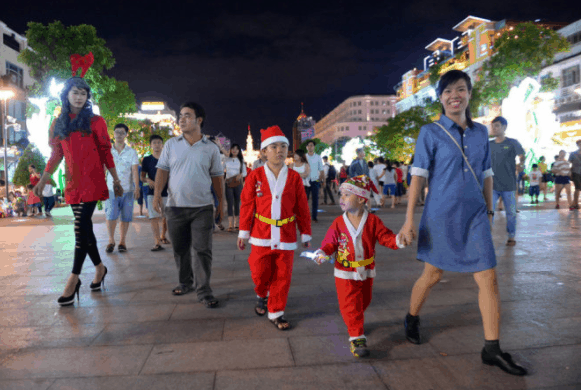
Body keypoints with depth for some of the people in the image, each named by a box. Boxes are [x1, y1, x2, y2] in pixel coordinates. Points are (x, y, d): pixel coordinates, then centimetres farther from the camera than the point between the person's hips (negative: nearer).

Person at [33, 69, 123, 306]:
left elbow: (105, 153, 2)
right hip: (72, 183, 5)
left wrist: (116, 180, 1)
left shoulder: (95, 122, 1)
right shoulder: (58, 124, 13)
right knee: (84, 227, 8)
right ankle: (99, 267, 24)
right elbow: (56, 155, 16)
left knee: (81, 226, -10)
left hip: (92, 181, -4)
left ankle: (74, 279, -5)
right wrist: (43, 180, 12)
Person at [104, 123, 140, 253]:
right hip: (111, 189, 0)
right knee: (110, 216, -10)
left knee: (125, 217, 2)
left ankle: (122, 241, 14)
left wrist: (137, 187, -14)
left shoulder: (131, 152, 4)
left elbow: (135, 171, -3)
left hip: (127, 190, 0)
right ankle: (111, 240, 6)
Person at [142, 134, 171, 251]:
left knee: (167, 217, 9)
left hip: (166, 192, 2)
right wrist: (148, 180, -16)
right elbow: (142, 176, 4)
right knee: (154, 217, -10)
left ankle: (163, 236, 31)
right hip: (152, 192, -2)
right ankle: (157, 242, -10)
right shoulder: (147, 159, 4)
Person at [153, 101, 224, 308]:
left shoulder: (211, 148, 3)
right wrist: (157, 193, -9)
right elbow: (162, 170, 4)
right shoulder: (171, 144, 6)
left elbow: (217, 176, 8)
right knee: (180, 249, 13)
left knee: (202, 250, -3)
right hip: (176, 206, 2)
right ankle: (186, 282, 31)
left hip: (203, 207, -2)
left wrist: (221, 201, 5)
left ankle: (203, 290, 7)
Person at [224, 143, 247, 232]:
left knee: (237, 203, 4)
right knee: (230, 203, -8)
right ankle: (230, 225, -12)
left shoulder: (241, 160, 11)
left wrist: (241, 175, -9)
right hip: (228, 183, -2)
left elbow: (245, 172, 11)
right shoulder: (227, 159, 8)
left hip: (238, 183, 2)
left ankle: (236, 224, 12)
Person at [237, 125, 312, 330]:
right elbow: (247, 206, 1)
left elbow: (302, 208, 4)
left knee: (282, 276, 6)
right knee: (260, 273, 6)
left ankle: (276, 312, 23)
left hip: (286, 236, 1)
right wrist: (243, 233, 2)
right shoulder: (255, 176, -1)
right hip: (262, 235, 0)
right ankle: (262, 296, 39)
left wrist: (305, 234, 6)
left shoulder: (294, 177, 0)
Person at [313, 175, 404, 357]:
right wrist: (322, 253, -24)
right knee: (350, 305, -3)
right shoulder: (338, 223, -9)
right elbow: (330, 243, -6)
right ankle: (356, 337, 5)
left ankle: (353, 321, 47)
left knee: (363, 302, 20)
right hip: (345, 273, -2)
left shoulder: (373, 221, -8)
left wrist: (398, 240, -28)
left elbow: (385, 237, -9)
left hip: (366, 272, 2)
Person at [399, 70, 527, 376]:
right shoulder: (430, 133, -6)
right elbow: (418, 176, -9)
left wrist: (489, 212, 13)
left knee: (488, 279, 1)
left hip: (475, 216, 4)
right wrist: (409, 220, -12)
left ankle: (492, 349, 13)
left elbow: (486, 175, 14)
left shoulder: (480, 132, 8)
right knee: (432, 275, 9)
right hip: (441, 215, -4)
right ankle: (412, 319, 36)